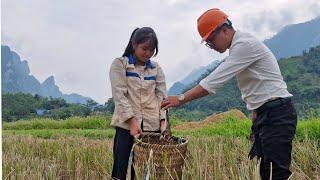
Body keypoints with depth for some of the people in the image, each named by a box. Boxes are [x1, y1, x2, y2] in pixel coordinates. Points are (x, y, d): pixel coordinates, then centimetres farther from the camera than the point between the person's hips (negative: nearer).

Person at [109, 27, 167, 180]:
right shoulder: (119, 64, 3)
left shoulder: (156, 68, 14)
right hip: (126, 125, -3)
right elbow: (119, 95, -7)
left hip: (152, 127, 3)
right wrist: (132, 121, -16)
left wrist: (163, 121, -7)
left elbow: (161, 96, 8)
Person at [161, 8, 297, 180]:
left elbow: (215, 80, -22)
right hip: (264, 113, 10)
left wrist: (181, 98, -20)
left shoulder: (244, 44, -16)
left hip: (276, 112, -10)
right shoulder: (238, 47, 16)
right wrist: (256, 114, 11)